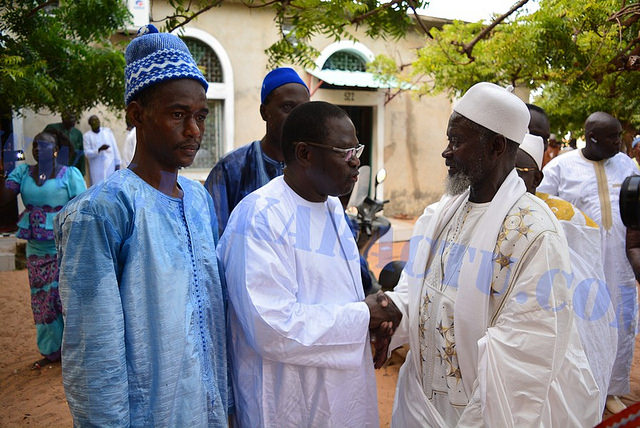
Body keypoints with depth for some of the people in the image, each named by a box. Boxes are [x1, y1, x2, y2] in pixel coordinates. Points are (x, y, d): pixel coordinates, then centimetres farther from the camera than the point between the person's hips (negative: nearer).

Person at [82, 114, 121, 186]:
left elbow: (115, 148, 7)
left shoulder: (108, 131, 8)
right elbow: (87, 153, -2)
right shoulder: (87, 136, 3)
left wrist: (117, 163, 3)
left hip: (111, 166, 1)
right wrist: (99, 149, -18)